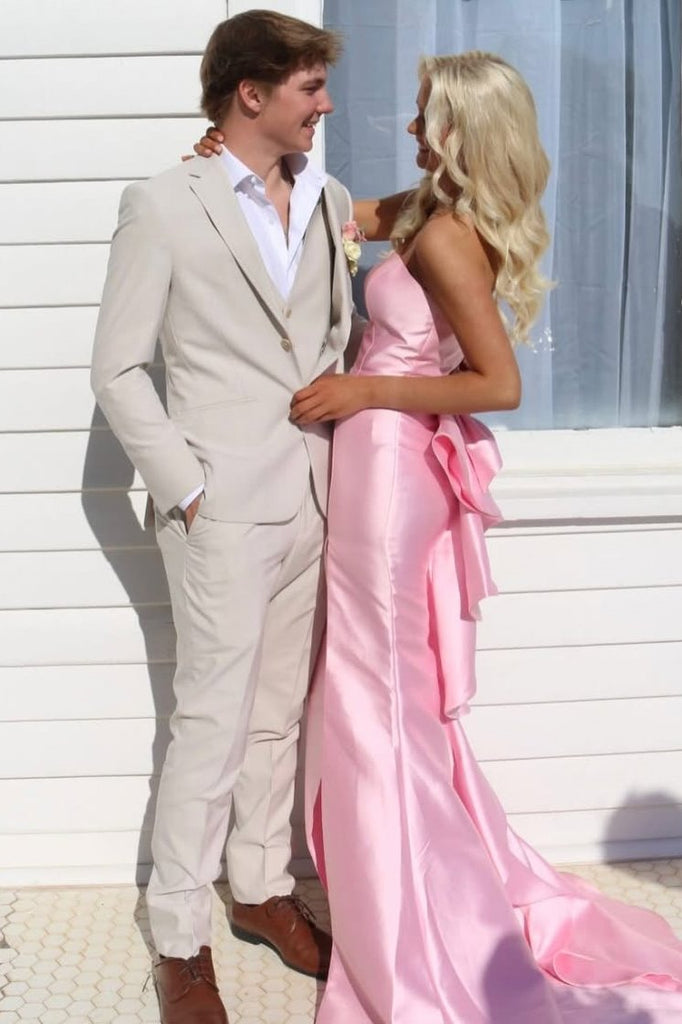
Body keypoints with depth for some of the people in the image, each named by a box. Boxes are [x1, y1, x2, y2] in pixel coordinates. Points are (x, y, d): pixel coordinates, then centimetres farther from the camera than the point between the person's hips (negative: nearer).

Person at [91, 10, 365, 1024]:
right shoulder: (164, 204, -7)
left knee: (279, 711, 16)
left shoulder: (327, 199, 9)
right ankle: (180, 940, 18)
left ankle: (262, 888, 34)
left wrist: (345, 437, 8)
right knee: (214, 723, 1)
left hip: (314, 497, 6)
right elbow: (119, 370, -6)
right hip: (224, 507, -5)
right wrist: (183, 486, -11)